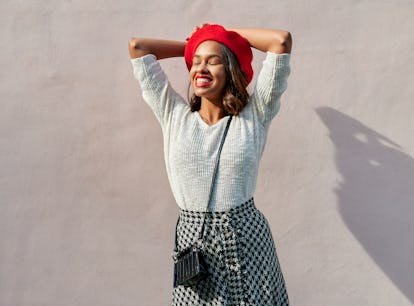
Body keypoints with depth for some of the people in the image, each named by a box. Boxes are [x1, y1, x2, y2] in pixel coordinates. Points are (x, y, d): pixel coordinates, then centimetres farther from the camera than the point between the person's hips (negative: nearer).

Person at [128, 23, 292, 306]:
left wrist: (228, 34, 5)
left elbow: (282, 40, -6)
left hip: (247, 239, -1)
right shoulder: (174, 115, 3)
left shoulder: (253, 115, -1)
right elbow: (137, 46, 6)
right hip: (193, 239, 1)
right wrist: (193, 46, 13)